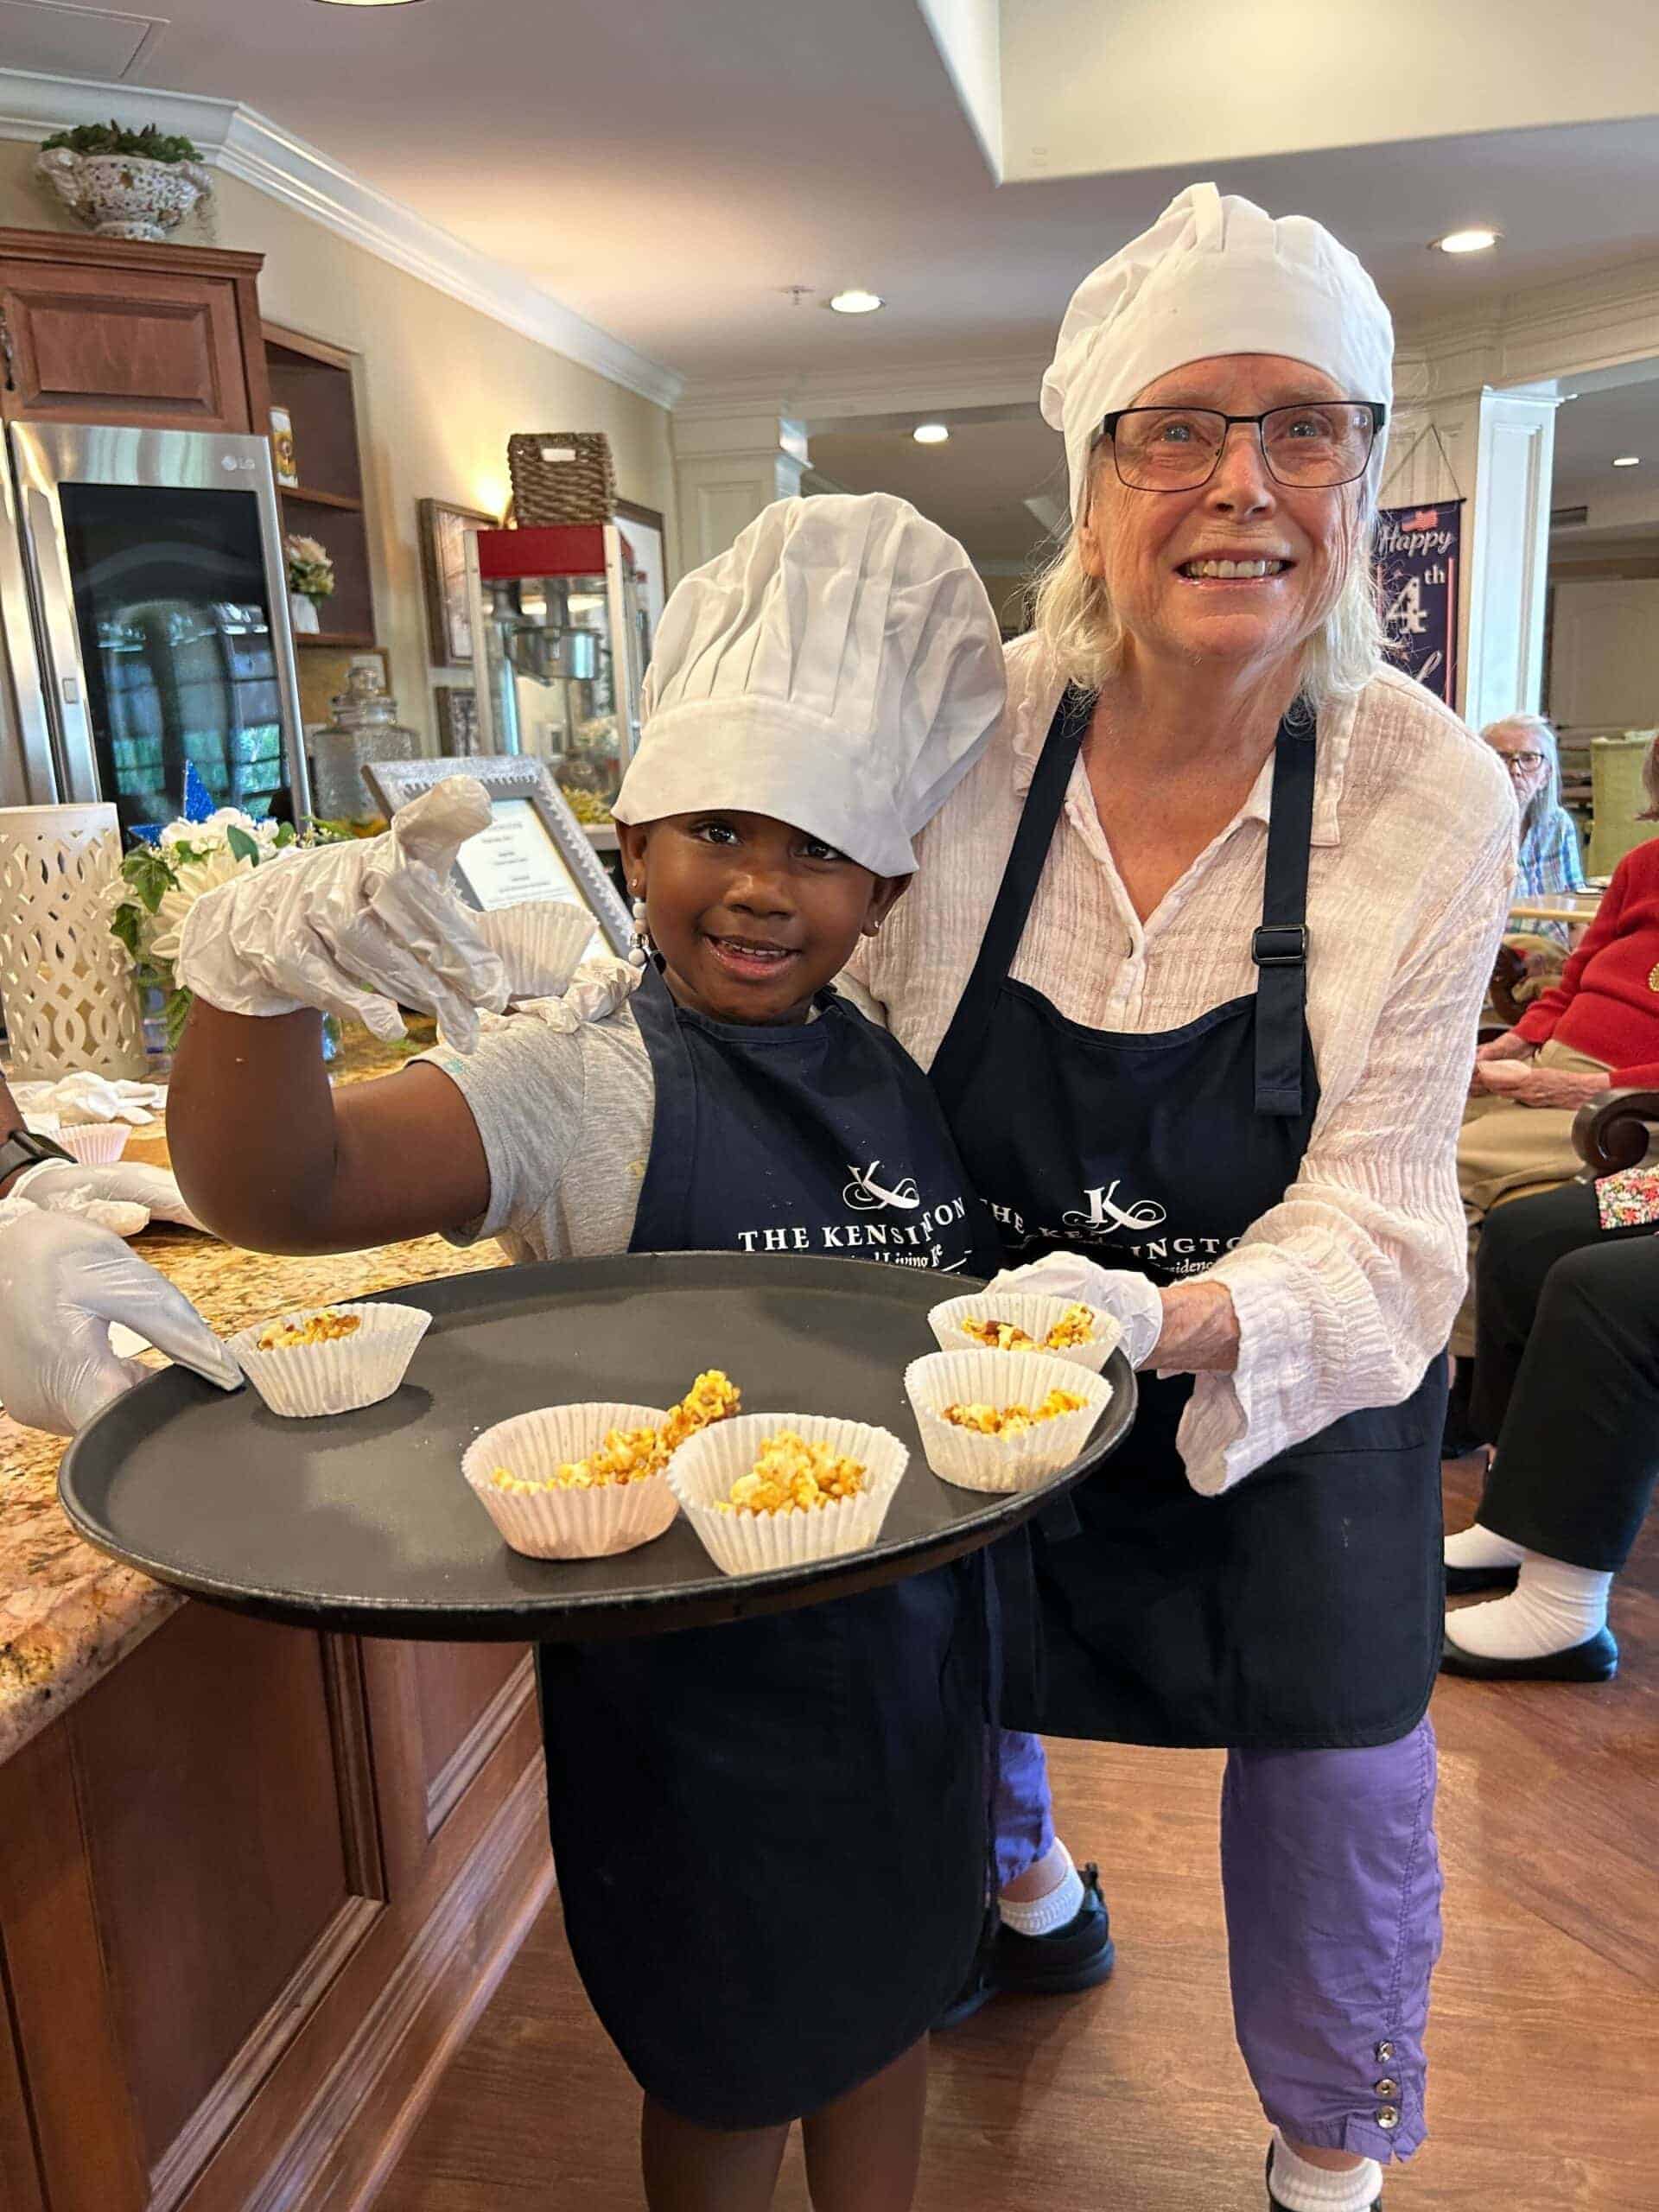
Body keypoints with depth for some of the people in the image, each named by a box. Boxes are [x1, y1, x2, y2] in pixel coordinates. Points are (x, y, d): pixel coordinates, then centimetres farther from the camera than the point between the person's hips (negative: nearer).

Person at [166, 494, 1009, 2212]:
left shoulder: (895, 1061, -2)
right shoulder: (585, 1077, -19)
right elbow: (275, 1189, -34)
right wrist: (247, 970, -50)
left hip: (907, 1629, 5)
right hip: (692, 1664, -5)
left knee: (886, 1981, 27)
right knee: (726, 2062, 18)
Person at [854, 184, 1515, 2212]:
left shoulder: (1435, 797, -18)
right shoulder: (970, 740, -17)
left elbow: (1372, 1211, -19)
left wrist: (1175, 1320, -38)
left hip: (1293, 1420, 0)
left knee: (1337, 1811, 17)